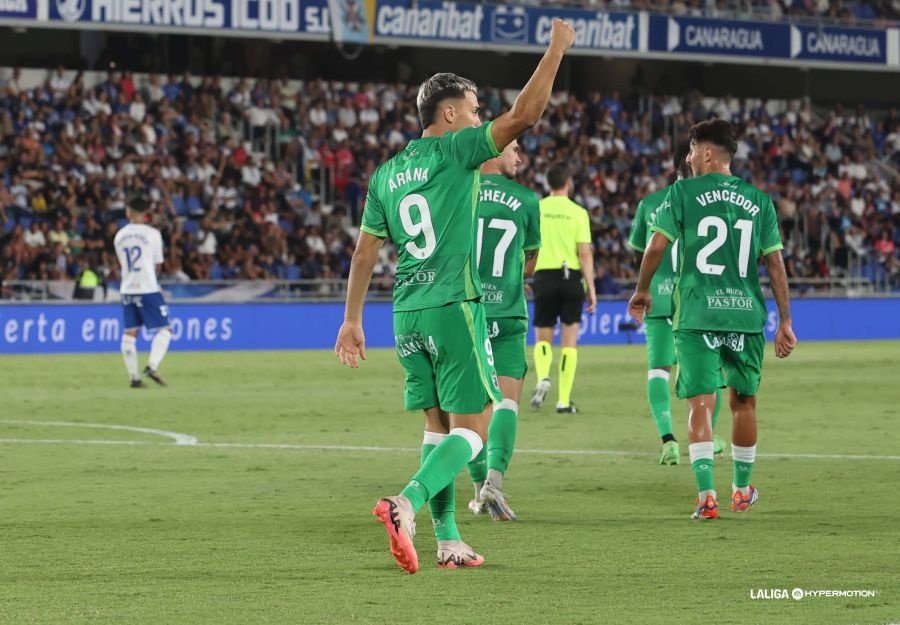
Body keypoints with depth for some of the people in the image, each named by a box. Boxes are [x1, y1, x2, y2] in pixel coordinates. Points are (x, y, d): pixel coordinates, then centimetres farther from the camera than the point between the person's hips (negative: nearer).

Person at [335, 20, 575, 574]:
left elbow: (365, 252, 15)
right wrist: (557, 49, -5)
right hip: (455, 307, -7)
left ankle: (448, 540, 10)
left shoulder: (386, 174, 13)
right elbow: (524, 116, -13)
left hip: (408, 313, 7)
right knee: (472, 429, -5)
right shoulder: (454, 151, -5)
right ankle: (406, 504, -26)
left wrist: (352, 320, 20)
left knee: (438, 425, 14)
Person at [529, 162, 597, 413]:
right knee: (569, 340, 6)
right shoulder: (578, 213, -3)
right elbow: (585, 253, -7)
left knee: (542, 337, 14)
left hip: (544, 276, 1)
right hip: (571, 276, -1)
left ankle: (543, 377, -15)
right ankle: (564, 400, 3)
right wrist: (591, 289, -3)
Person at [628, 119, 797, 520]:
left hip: (697, 315, -3)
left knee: (701, 403, -3)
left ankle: (706, 494, -14)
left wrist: (642, 291, 11)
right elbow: (775, 262, 6)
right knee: (744, 400, 18)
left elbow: (657, 245, -5)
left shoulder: (683, 192, 0)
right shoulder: (759, 201, 9)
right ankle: (742, 489, 30)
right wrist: (785, 321, 10)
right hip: (747, 315, 3)